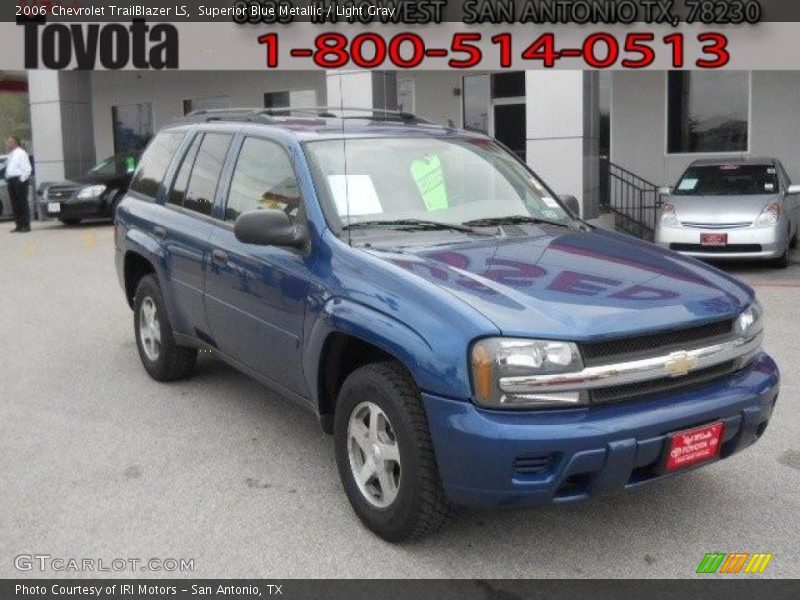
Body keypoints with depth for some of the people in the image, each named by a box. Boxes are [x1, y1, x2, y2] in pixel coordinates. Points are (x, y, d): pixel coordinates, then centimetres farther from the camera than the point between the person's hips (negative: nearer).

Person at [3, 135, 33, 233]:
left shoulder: (21, 153, -7)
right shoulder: (11, 154, 19)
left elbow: (27, 169, -13)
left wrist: (22, 179, -18)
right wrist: (7, 178, 12)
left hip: (19, 180, -9)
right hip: (11, 181, 9)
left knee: (23, 203, -7)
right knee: (15, 204, 8)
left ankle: (26, 225, -6)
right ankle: (19, 225, 13)